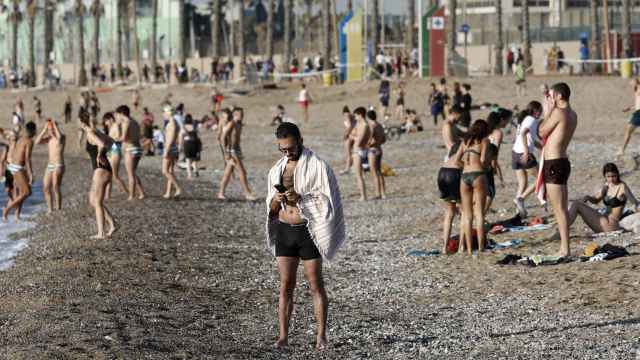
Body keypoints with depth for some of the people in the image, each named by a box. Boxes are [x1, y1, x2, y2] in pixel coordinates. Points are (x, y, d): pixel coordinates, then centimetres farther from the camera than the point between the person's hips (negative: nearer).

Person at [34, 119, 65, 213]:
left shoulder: (62, 137, -8)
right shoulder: (49, 138, 10)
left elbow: (59, 137, -33)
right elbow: (37, 141, -2)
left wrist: (54, 125, -22)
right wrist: (44, 129, -5)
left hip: (59, 166, -7)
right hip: (49, 166, 7)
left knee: (55, 187, -15)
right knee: (46, 188, 5)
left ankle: (58, 210, -12)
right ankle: (50, 210, 14)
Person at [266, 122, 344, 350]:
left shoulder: (317, 166, -6)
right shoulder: (277, 170, 10)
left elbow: (327, 201, -10)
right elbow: (271, 208, 14)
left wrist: (300, 198, -22)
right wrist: (276, 200, -9)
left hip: (308, 231, -4)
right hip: (283, 231, 4)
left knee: (316, 285, 1)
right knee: (285, 286, 3)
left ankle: (321, 336, 5)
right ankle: (283, 336, 5)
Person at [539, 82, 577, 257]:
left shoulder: (558, 112, -16)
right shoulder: (572, 115, 13)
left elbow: (542, 132, -7)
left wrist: (547, 111, -1)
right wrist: (549, 111, 19)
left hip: (554, 164, -10)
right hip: (562, 162, 10)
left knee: (559, 208, -8)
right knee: (562, 208, 13)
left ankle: (565, 249, -8)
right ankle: (564, 247, 16)